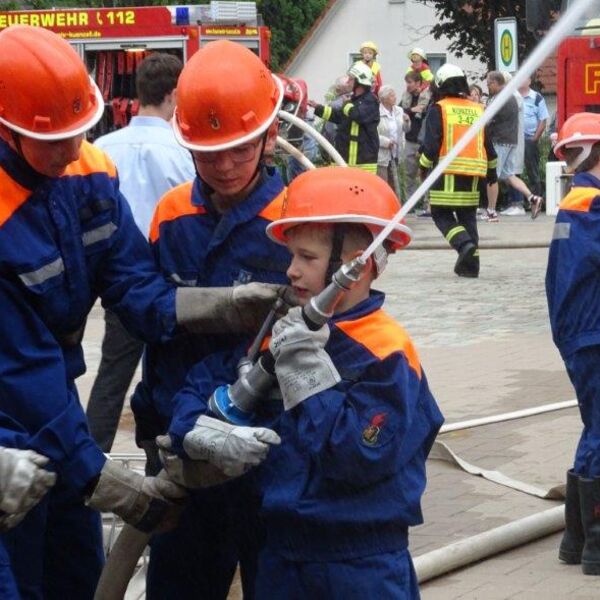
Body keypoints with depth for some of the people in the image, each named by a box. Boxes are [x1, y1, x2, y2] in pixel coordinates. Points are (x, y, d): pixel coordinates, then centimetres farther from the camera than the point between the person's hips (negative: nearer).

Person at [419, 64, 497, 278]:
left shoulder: (439, 109, -3)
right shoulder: (478, 110, 12)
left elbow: (431, 144, -9)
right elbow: (488, 144, 17)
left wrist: (424, 166, 3)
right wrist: (492, 170, 28)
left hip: (448, 172, -5)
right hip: (473, 172, 5)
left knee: (441, 214, 4)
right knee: (468, 216, 13)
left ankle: (464, 244, -20)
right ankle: (470, 263, 9)